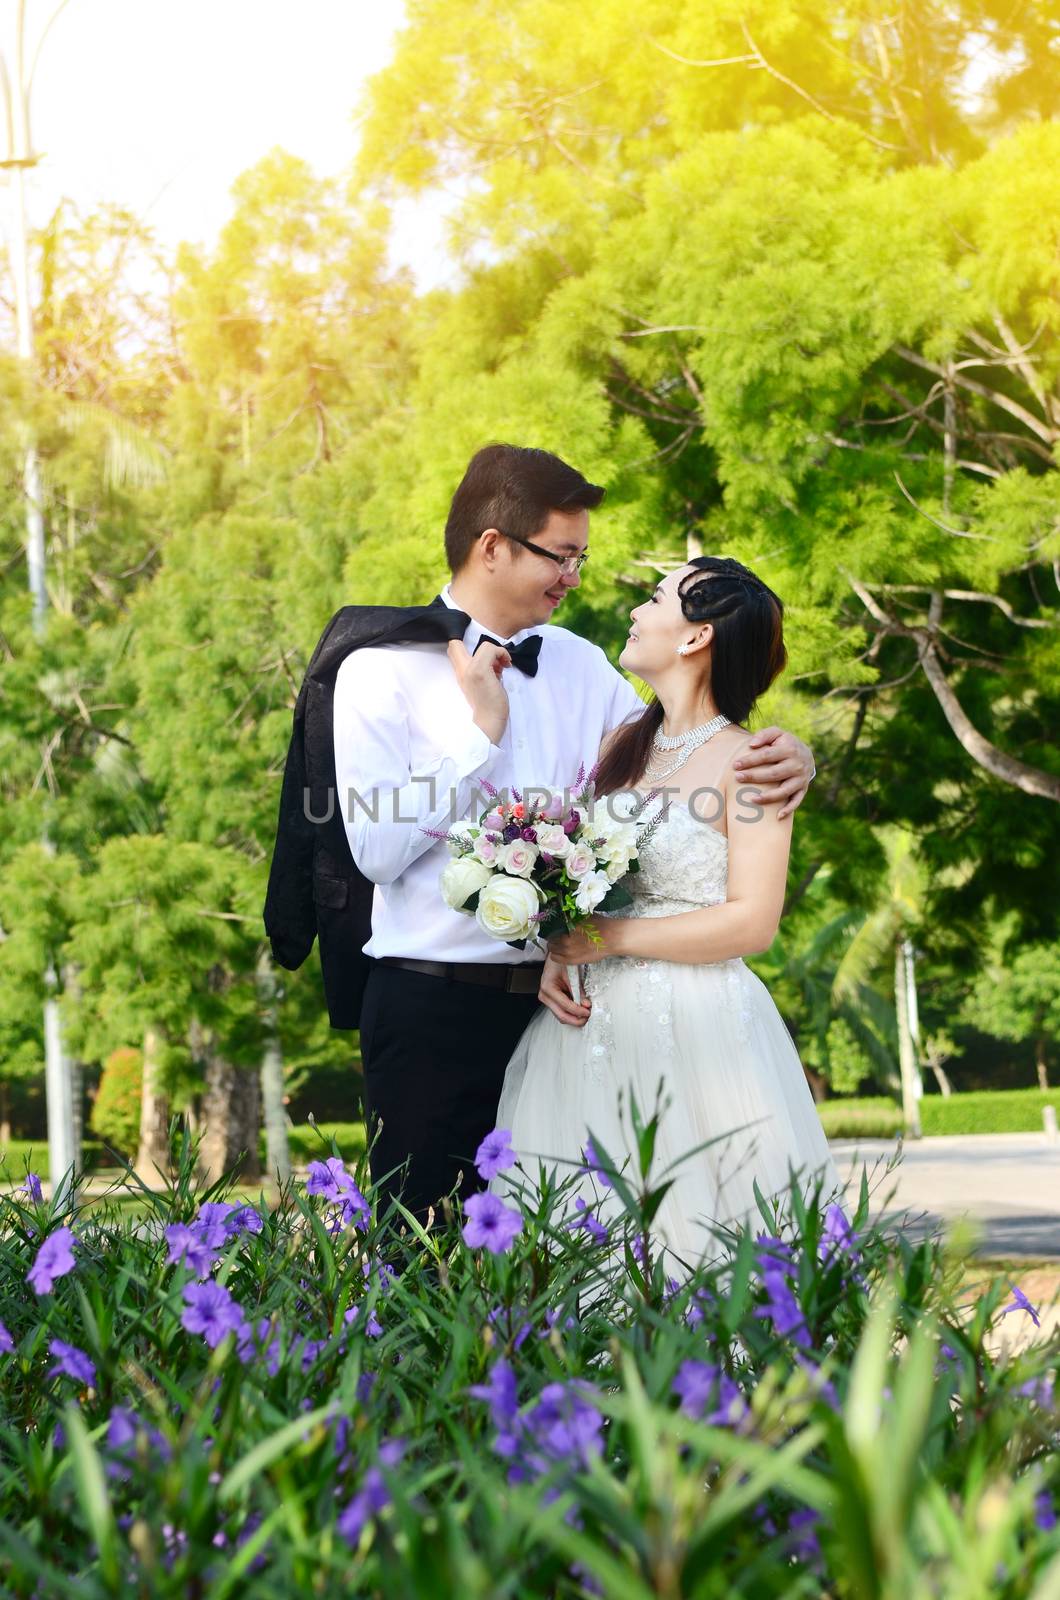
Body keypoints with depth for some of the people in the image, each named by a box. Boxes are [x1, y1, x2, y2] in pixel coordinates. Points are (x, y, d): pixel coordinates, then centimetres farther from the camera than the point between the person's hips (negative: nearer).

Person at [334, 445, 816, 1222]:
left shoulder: (579, 665, 11)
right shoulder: (384, 670, -5)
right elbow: (376, 848, -13)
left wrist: (788, 756, -4)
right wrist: (481, 733, -13)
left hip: (553, 1003, 5)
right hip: (435, 1007, -5)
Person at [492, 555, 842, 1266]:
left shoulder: (747, 762, -6)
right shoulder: (622, 745, 13)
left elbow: (752, 922, -13)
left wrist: (612, 938, -12)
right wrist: (554, 958, -2)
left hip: (694, 1035, -6)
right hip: (595, 1023, 6)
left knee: (689, 1227, -4)